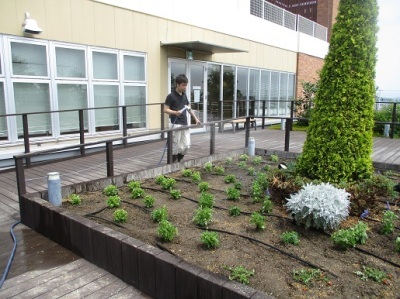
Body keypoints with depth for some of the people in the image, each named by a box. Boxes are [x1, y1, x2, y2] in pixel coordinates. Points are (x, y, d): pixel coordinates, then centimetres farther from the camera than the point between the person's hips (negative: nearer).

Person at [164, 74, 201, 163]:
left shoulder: (184, 95, 12)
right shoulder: (171, 96, -9)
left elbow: (189, 108, 23)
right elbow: (166, 109, -10)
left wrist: (196, 118, 20)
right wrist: (175, 112, -27)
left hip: (185, 124, 7)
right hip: (175, 125, -7)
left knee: (186, 145, 6)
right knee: (176, 147, -2)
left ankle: (179, 162, 24)